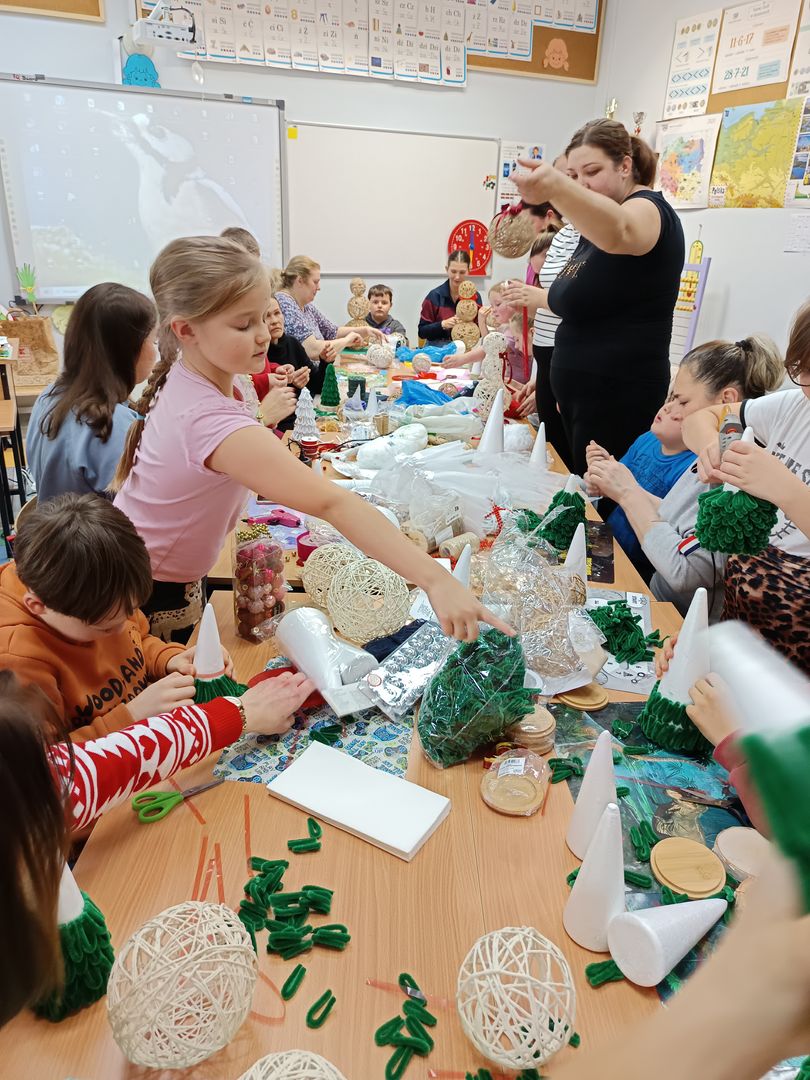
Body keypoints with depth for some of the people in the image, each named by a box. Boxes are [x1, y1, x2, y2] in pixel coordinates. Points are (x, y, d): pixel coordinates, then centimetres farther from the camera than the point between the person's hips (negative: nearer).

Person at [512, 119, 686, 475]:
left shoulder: (648, 209, -13)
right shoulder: (595, 226, 17)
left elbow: (618, 231, -41)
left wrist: (557, 189, -56)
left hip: (619, 399, -10)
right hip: (581, 393, 10)